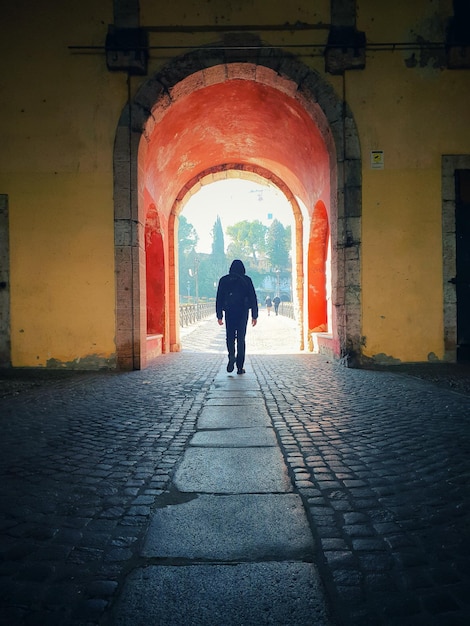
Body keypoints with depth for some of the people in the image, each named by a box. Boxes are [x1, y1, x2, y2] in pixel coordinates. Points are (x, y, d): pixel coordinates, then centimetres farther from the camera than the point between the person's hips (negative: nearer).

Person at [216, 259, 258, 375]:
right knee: (241, 338, 5)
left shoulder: (224, 280, 4)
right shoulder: (247, 280, 1)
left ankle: (231, 355, -18)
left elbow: (219, 299, 3)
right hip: (243, 313, 0)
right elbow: (253, 298, 0)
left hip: (229, 313, 0)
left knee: (230, 337, 10)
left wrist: (219, 316, 6)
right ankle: (240, 367, 5)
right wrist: (254, 316, 4)